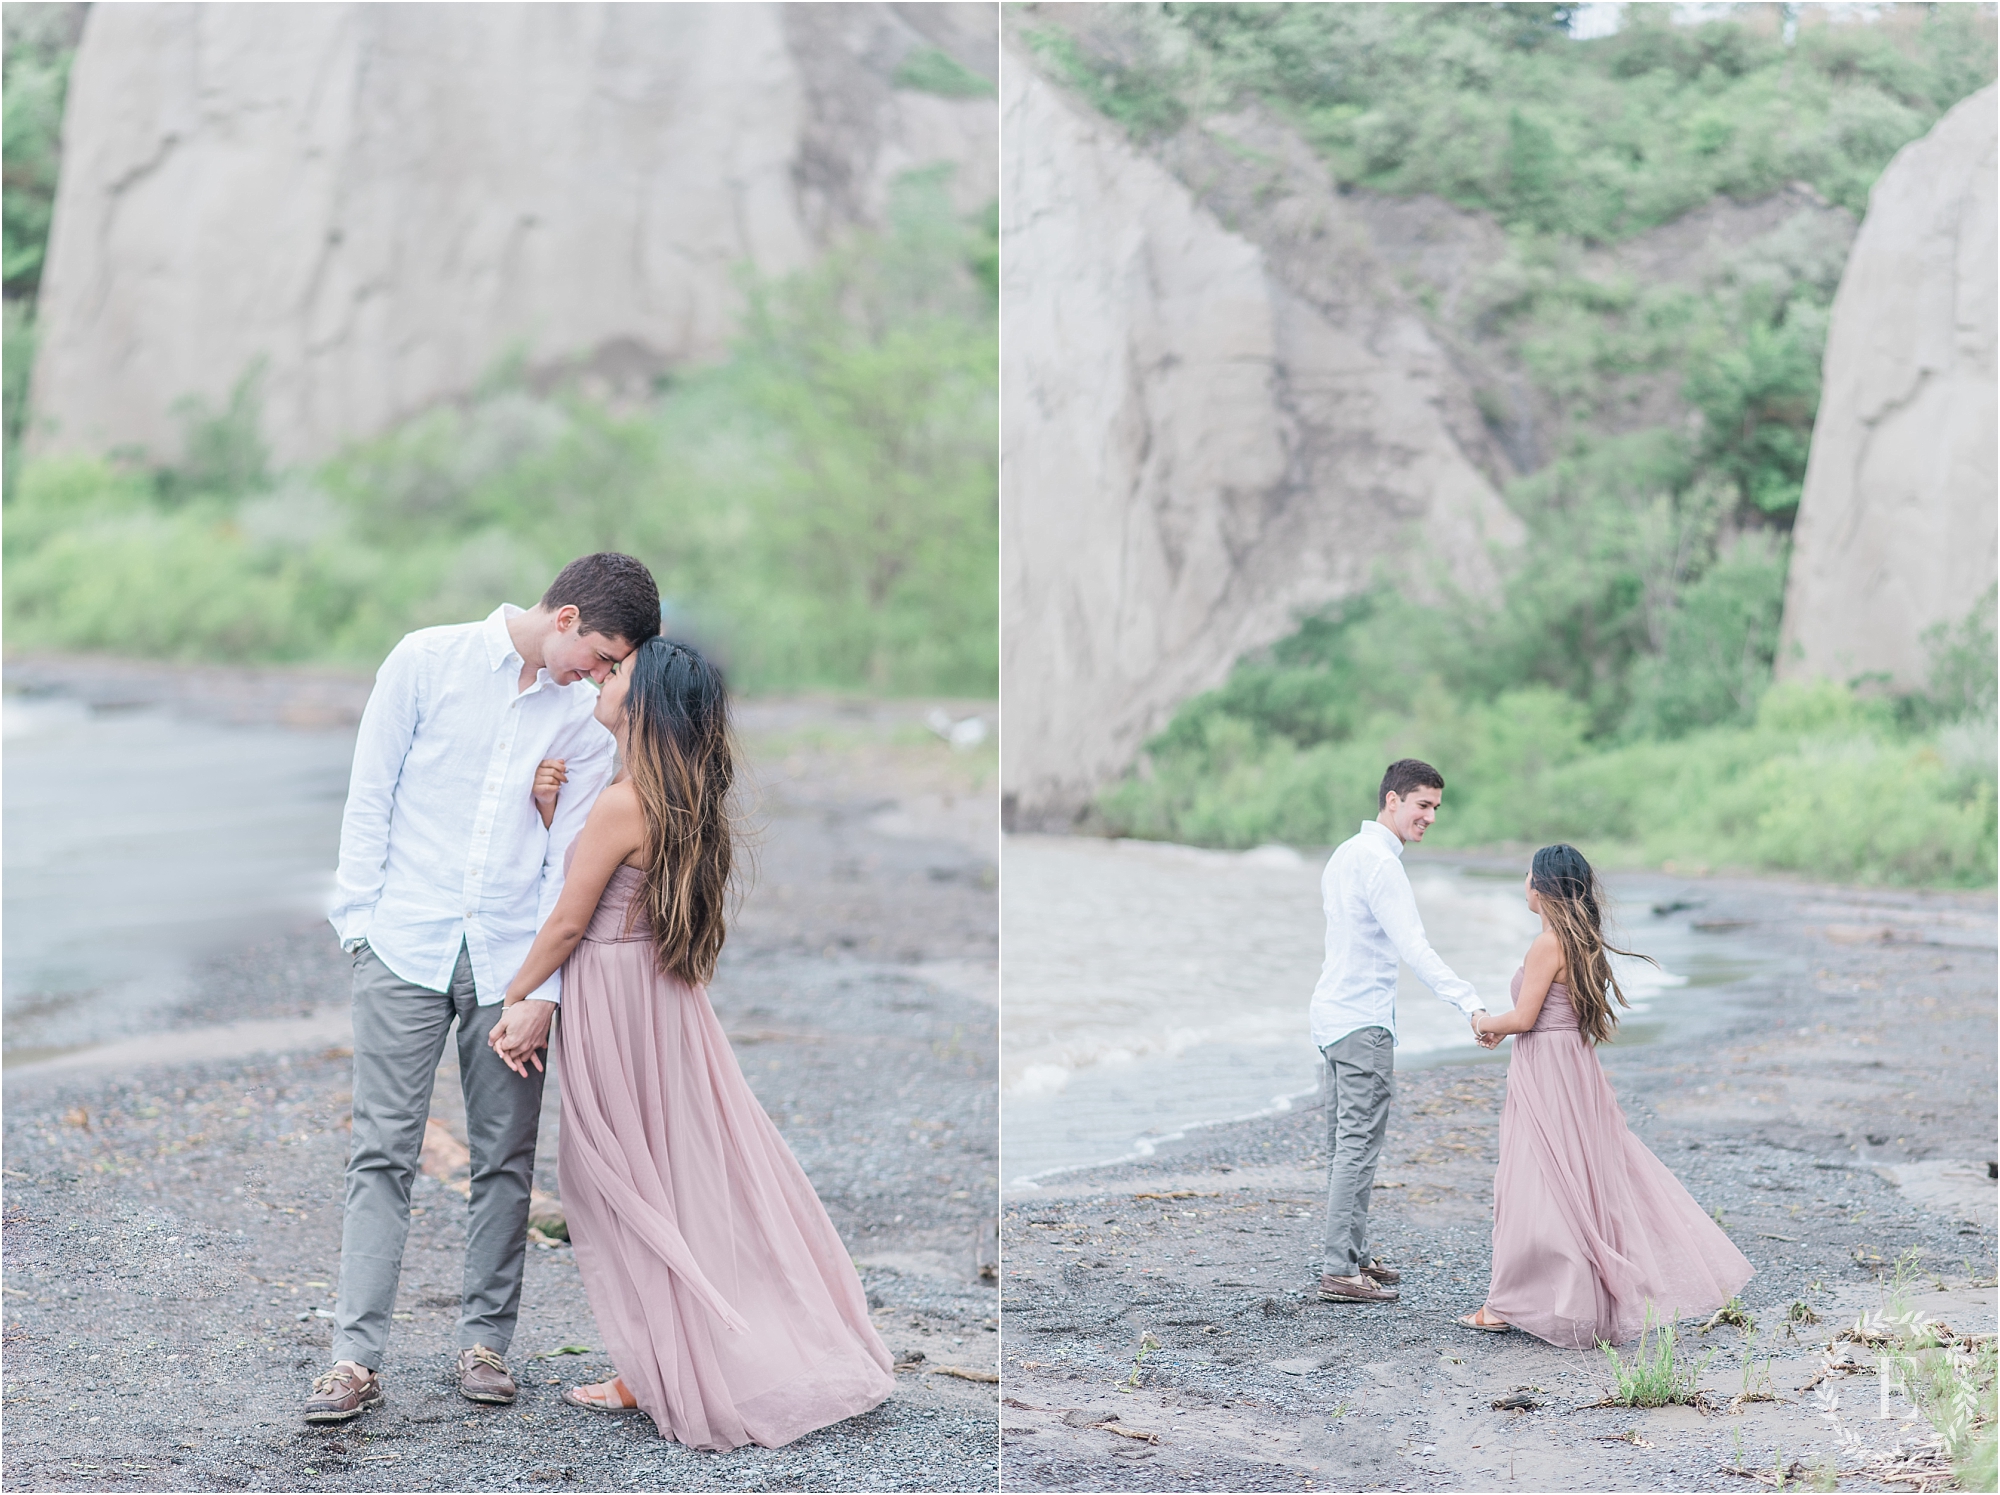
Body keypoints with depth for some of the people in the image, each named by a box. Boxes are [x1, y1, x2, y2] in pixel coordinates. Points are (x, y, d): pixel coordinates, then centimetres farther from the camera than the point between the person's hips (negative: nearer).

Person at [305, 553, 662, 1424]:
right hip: (405, 949, -2)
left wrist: (545, 989, -6)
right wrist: (359, 923, -3)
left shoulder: (587, 718, 5)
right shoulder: (428, 661, -2)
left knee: (505, 1158, 5)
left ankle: (485, 1343, 16)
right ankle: (357, 1360, -3)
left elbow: (574, 861, 2)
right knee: (383, 1154, -4)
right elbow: (370, 795, 1)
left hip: (510, 958, 2)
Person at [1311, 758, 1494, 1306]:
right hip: (1363, 1020, -10)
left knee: (1345, 1144, 14)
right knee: (1358, 1145, -9)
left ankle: (1353, 1255, 21)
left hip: (1334, 1010, 10)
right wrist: (1471, 1003, -33)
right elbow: (1413, 947, -26)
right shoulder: (1379, 863, -17)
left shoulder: (1347, 852, 14)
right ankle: (1340, 1271, -10)